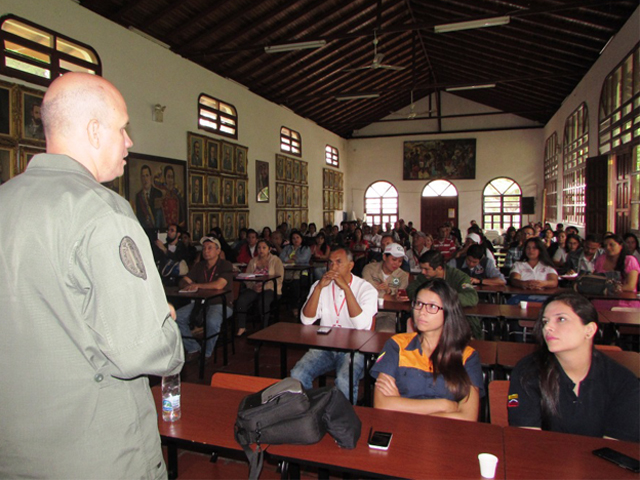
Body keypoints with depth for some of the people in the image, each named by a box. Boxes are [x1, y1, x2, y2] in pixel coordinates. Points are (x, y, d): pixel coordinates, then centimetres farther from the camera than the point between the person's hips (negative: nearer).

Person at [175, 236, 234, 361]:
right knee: (176, 317, -13)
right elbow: (182, 282, 9)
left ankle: (207, 353, -11)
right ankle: (193, 348, 1)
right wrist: (186, 285, -15)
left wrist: (197, 285, -12)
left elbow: (219, 285, -21)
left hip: (221, 304, -6)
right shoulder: (199, 266, 14)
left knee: (212, 321, -37)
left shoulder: (226, 265, -6)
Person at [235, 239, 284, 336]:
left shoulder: (276, 260, 3)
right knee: (241, 300, -25)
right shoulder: (252, 261, 17)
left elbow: (279, 280, -7)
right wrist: (253, 286, -12)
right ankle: (242, 328, -13)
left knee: (263, 301, -36)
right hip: (254, 288, 4)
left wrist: (264, 287, -20)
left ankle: (265, 329, -21)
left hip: (270, 289, -4)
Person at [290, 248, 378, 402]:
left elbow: (362, 324, -21)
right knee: (297, 374, -22)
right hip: (324, 346, 4)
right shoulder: (320, 285, 8)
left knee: (344, 381, -33)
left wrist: (346, 288, -21)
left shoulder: (366, 289, -4)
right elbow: (306, 320, -5)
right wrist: (319, 288, -15)